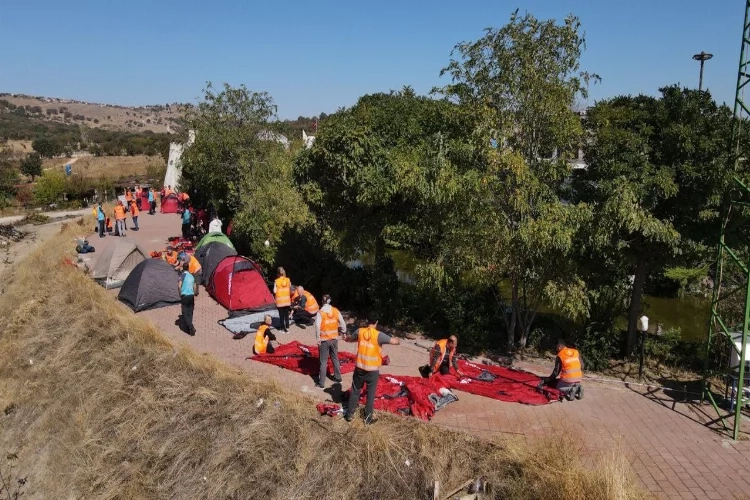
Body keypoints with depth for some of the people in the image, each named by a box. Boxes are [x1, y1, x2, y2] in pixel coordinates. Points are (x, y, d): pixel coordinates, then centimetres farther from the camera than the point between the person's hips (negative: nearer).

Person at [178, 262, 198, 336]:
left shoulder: (183, 275, -8)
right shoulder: (191, 276, 12)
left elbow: (179, 285, -20)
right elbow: (195, 287, 15)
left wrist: (180, 294, -8)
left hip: (185, 296, -6)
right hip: (191, 296, 6)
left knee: (185, 314, -2)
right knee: (190, 313, 12)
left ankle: (192, 328, -15)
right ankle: (188, 328, 16)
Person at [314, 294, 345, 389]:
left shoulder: (320, 312, -14)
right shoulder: (336, 311, -2)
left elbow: (317, 327, -21)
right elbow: (342, 323, -1)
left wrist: (318, 339, -13)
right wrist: (343, 331, 17)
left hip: (324, 340, -4)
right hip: (334, 339, 4)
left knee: (323, 362, 3)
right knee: (335, 359, 20)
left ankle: (321, 383, 8)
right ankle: (338, 378, 31)